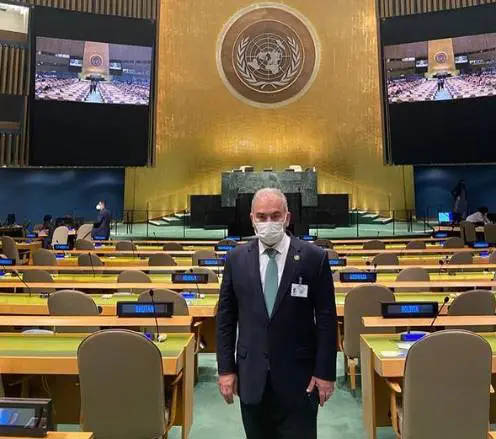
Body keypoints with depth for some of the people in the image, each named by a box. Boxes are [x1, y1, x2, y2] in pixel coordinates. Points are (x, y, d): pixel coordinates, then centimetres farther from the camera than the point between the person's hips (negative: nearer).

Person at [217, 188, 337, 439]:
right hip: (251, 376, 3)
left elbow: (326, 319, -4)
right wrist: (226, 368, 1)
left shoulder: (314, 257, -7)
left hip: (299, 376, -2)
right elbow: (225, 318, 3)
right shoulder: (236, 259, 0)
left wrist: (325, 371, -5)